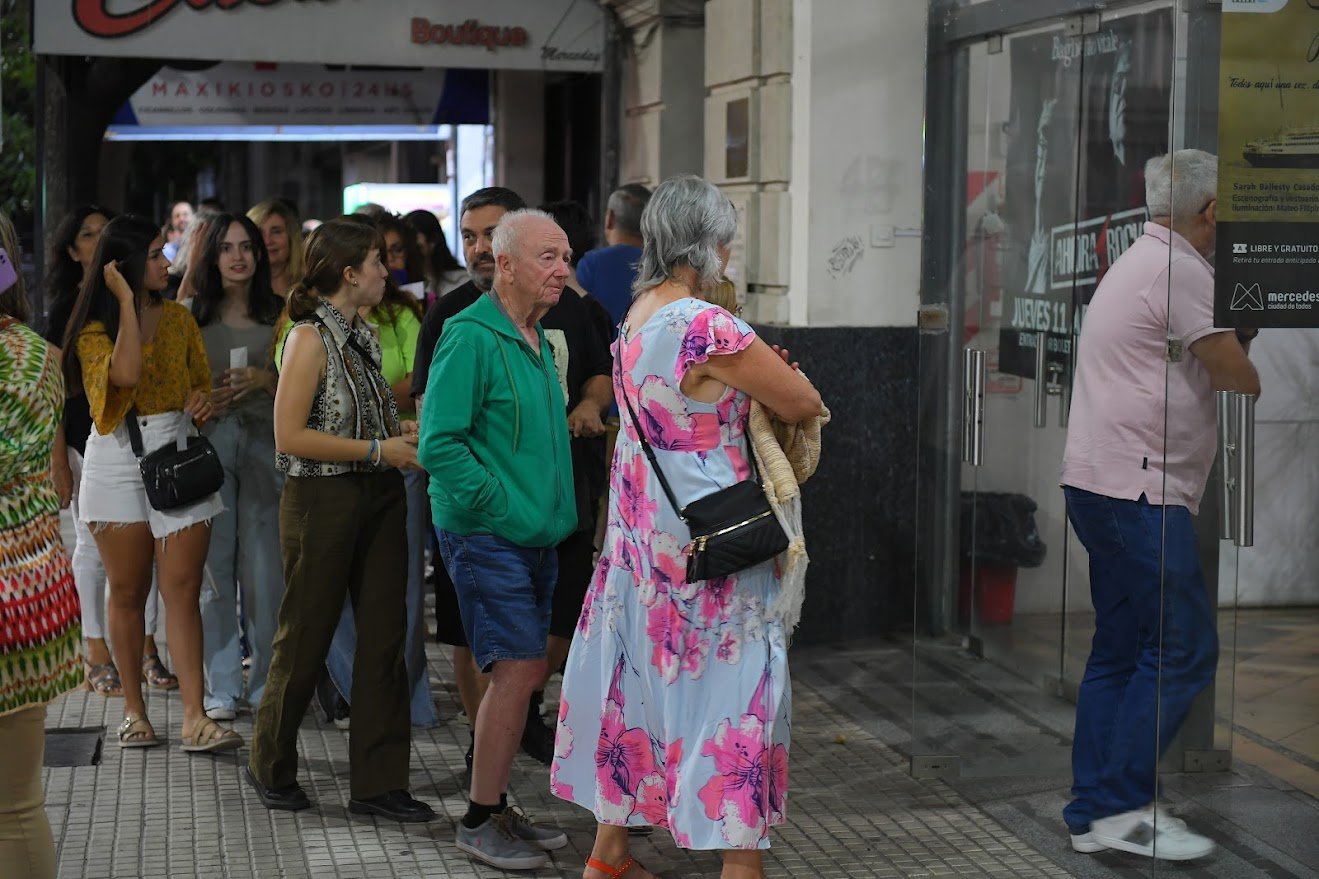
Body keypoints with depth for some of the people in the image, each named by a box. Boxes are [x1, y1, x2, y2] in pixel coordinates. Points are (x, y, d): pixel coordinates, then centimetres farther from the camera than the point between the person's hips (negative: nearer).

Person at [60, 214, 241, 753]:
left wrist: (203, 400, -4)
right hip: (118, 462, -2)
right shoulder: (94, 331, -2)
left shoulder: (178, 319, 10)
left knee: (183, 590, -6)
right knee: (128, 592, 6)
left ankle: (194, 718, -11)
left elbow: (201, 383, 20)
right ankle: (134, 710, 18)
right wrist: (127, 302, -16)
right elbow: (125, 373, -23)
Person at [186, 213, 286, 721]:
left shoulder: (278, 314, 10)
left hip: (265, 442, 0)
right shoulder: (191, 315, 9)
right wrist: (204, 399, -7)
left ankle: (266, 683, 8)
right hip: (207, 441, 0)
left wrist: (266, 380, -6)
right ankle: (222, 687, 6)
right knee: (215, 563, -1)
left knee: (265, 565, -2)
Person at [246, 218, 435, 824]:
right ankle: (270, 768, 25)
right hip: (323, 499, -7)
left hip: (378, 500, 7)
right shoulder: (310, 338, -13)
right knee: (307, 637, 5)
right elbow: (290, 436, -19)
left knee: (384, 637, 4)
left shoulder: (361, 334, 11)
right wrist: (378, 449, -17)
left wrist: (406, 432, 4)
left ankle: (378, 782, 10)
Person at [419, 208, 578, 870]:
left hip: (536, 538, 9)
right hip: (488, 537, -9)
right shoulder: (471, 337, -14)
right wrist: (500, 505, -19)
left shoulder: (538, 341, 14)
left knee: (521, 674, 12)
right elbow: (440, 443, -19)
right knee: (518, 671, -10)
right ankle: (480, 823, 0)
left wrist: (555, 513, 12)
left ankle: (495, 808, 23)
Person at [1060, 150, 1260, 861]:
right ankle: (1125, 805, -6)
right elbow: (1235, 375, -8)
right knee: (1183, 647, -8)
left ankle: (1094, 814, 14)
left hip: (1100, 481, 11)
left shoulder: (1141, 262, 22)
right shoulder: (1180, 270, -11)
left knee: (1120, 649, 12)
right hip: (1137, 487, -11)